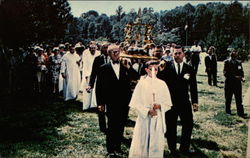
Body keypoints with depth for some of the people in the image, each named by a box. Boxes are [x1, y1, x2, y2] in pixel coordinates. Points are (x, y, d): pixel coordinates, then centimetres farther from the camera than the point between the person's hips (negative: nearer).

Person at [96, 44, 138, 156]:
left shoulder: (126, 66, 6)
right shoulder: (104, 68, -1)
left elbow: (136, 78, -6)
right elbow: (99, 86, -1)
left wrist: (128, 67, -17)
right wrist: (100, 103, -4)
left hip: (124, 103, 3)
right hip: (111, 103, -3)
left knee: (121, 126, 12)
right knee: (111, 126, 2)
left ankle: (118, 146, 27)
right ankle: (110, 149, 14)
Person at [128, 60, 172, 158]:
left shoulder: (162, 84, 3)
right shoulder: (141, 83, -2)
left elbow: (167, 103, 5)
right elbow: (136, 103, -5)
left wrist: (159, 106, -15)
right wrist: (147, 111, -16)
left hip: (158, 118, 2)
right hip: (144, 118, -1)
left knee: (156, 143, 4)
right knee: (142, 143, 0)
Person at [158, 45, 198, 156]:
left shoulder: (189, 69, 4)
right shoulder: (167, 67, -2)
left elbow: (193, 86, 6)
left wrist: (195, 102, 4)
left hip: (184, 102, 2)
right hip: (170, 102, -2)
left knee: (188, 124, 5)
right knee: (171, 126, 9)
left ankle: (184, 148, 23)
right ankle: (172, 149, 25)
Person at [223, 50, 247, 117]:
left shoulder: (239, 63, 12)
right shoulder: (226, 62, -3)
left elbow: (241, 72, 13)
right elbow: (225, 73, -12)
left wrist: (242, 77, -8)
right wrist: (234, 77, -20)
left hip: (237, 83, 3)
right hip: (229, 83, -3)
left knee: (239, 99, 0)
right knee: (228, 98, 8)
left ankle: (240, 112, 2)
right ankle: (228, 111, 23)